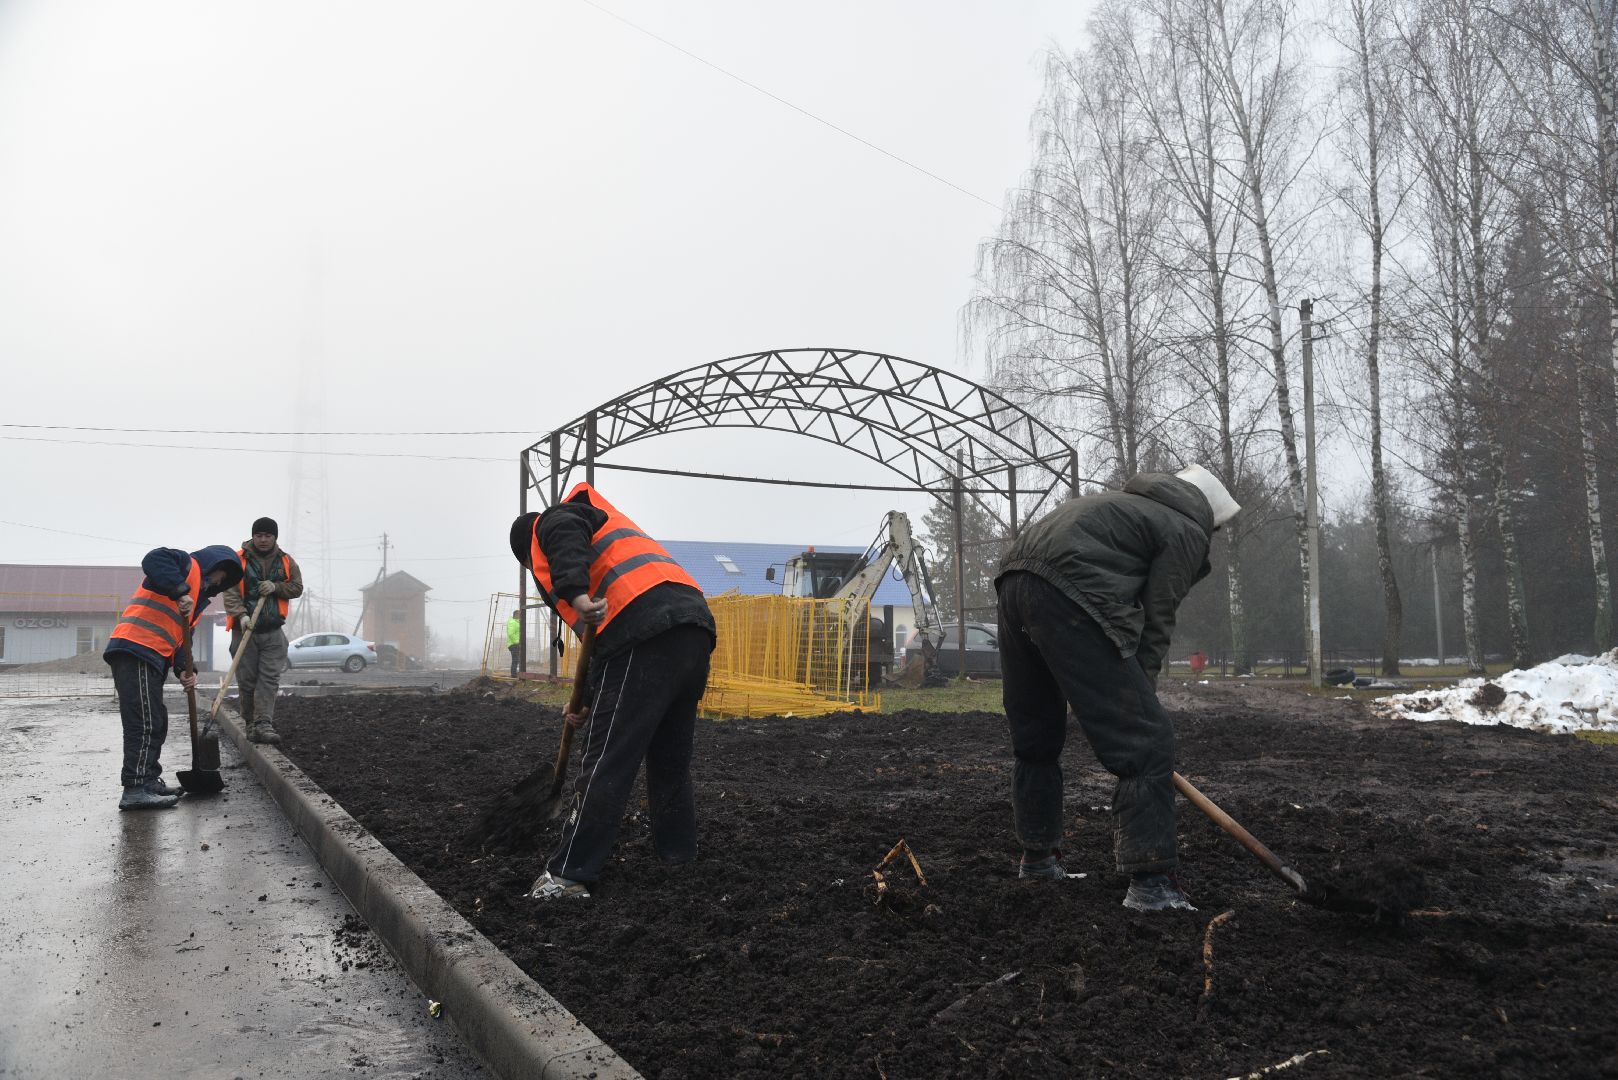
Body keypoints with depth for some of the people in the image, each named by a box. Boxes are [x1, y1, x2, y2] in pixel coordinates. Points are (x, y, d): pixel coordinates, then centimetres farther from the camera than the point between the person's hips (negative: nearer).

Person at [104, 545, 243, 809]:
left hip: (151, 658, 10)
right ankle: (134, 790, -10)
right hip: (135, 651, -10)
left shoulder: (197, 596, 29)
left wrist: (184, 669, 5)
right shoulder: (188, 565, 3)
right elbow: (154, 560, -19)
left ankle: (148, 780, 28)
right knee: (145, 723, -11)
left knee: (155, 722, 17)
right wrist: (180, 591, -23)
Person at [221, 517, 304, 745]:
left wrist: (276, 587, -11)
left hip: (273, 631, 2)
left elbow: (297, 588, 8)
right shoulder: (238, 560, -2)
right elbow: (230, 592, -9)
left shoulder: (286, 562, 8)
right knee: (247, 679, 4)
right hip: (245, 629, -2)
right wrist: (242, 615, -24)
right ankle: (250, 722, 18)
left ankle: (263, 724, -10)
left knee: (270, 679, -7)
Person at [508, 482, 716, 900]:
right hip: (695, 628, 9)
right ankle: (679, 857, 29)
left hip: (645, 630, -9)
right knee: (670, 762, 20)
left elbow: (565, 534, -13)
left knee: (606, 766, -4)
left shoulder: (551, 523, 17)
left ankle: (569, 876, 2)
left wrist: (576, 594, -28)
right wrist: (590, 705, 34)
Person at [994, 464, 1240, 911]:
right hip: (1067, 595, -9)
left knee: (1035, 736, 22)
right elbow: (1157, 618, 2)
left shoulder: (1128, 503, 35)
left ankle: (1037, 857, 34)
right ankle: (1151, 882, -4)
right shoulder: (1186, 530, 11)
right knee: (1146, 740, -3)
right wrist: (1139, 697, 6)